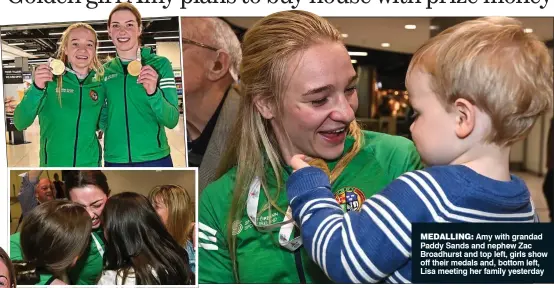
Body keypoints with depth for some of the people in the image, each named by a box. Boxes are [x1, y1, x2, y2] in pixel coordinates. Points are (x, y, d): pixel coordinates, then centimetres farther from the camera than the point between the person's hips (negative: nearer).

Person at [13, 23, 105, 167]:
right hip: (53, 164, -2)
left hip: (90, 164, 2)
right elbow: (20, 123, -13)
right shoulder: (49, 79, -6)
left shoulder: (100, 83, 0)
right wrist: (37, 88, -25)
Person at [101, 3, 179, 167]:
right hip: (114, 160, 3)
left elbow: (172, 120, -9)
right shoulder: (104, 71, 6)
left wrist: (153, 92, -25)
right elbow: (102, 120, 12)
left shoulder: (160, 64, -4)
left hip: (155, 159, -3)